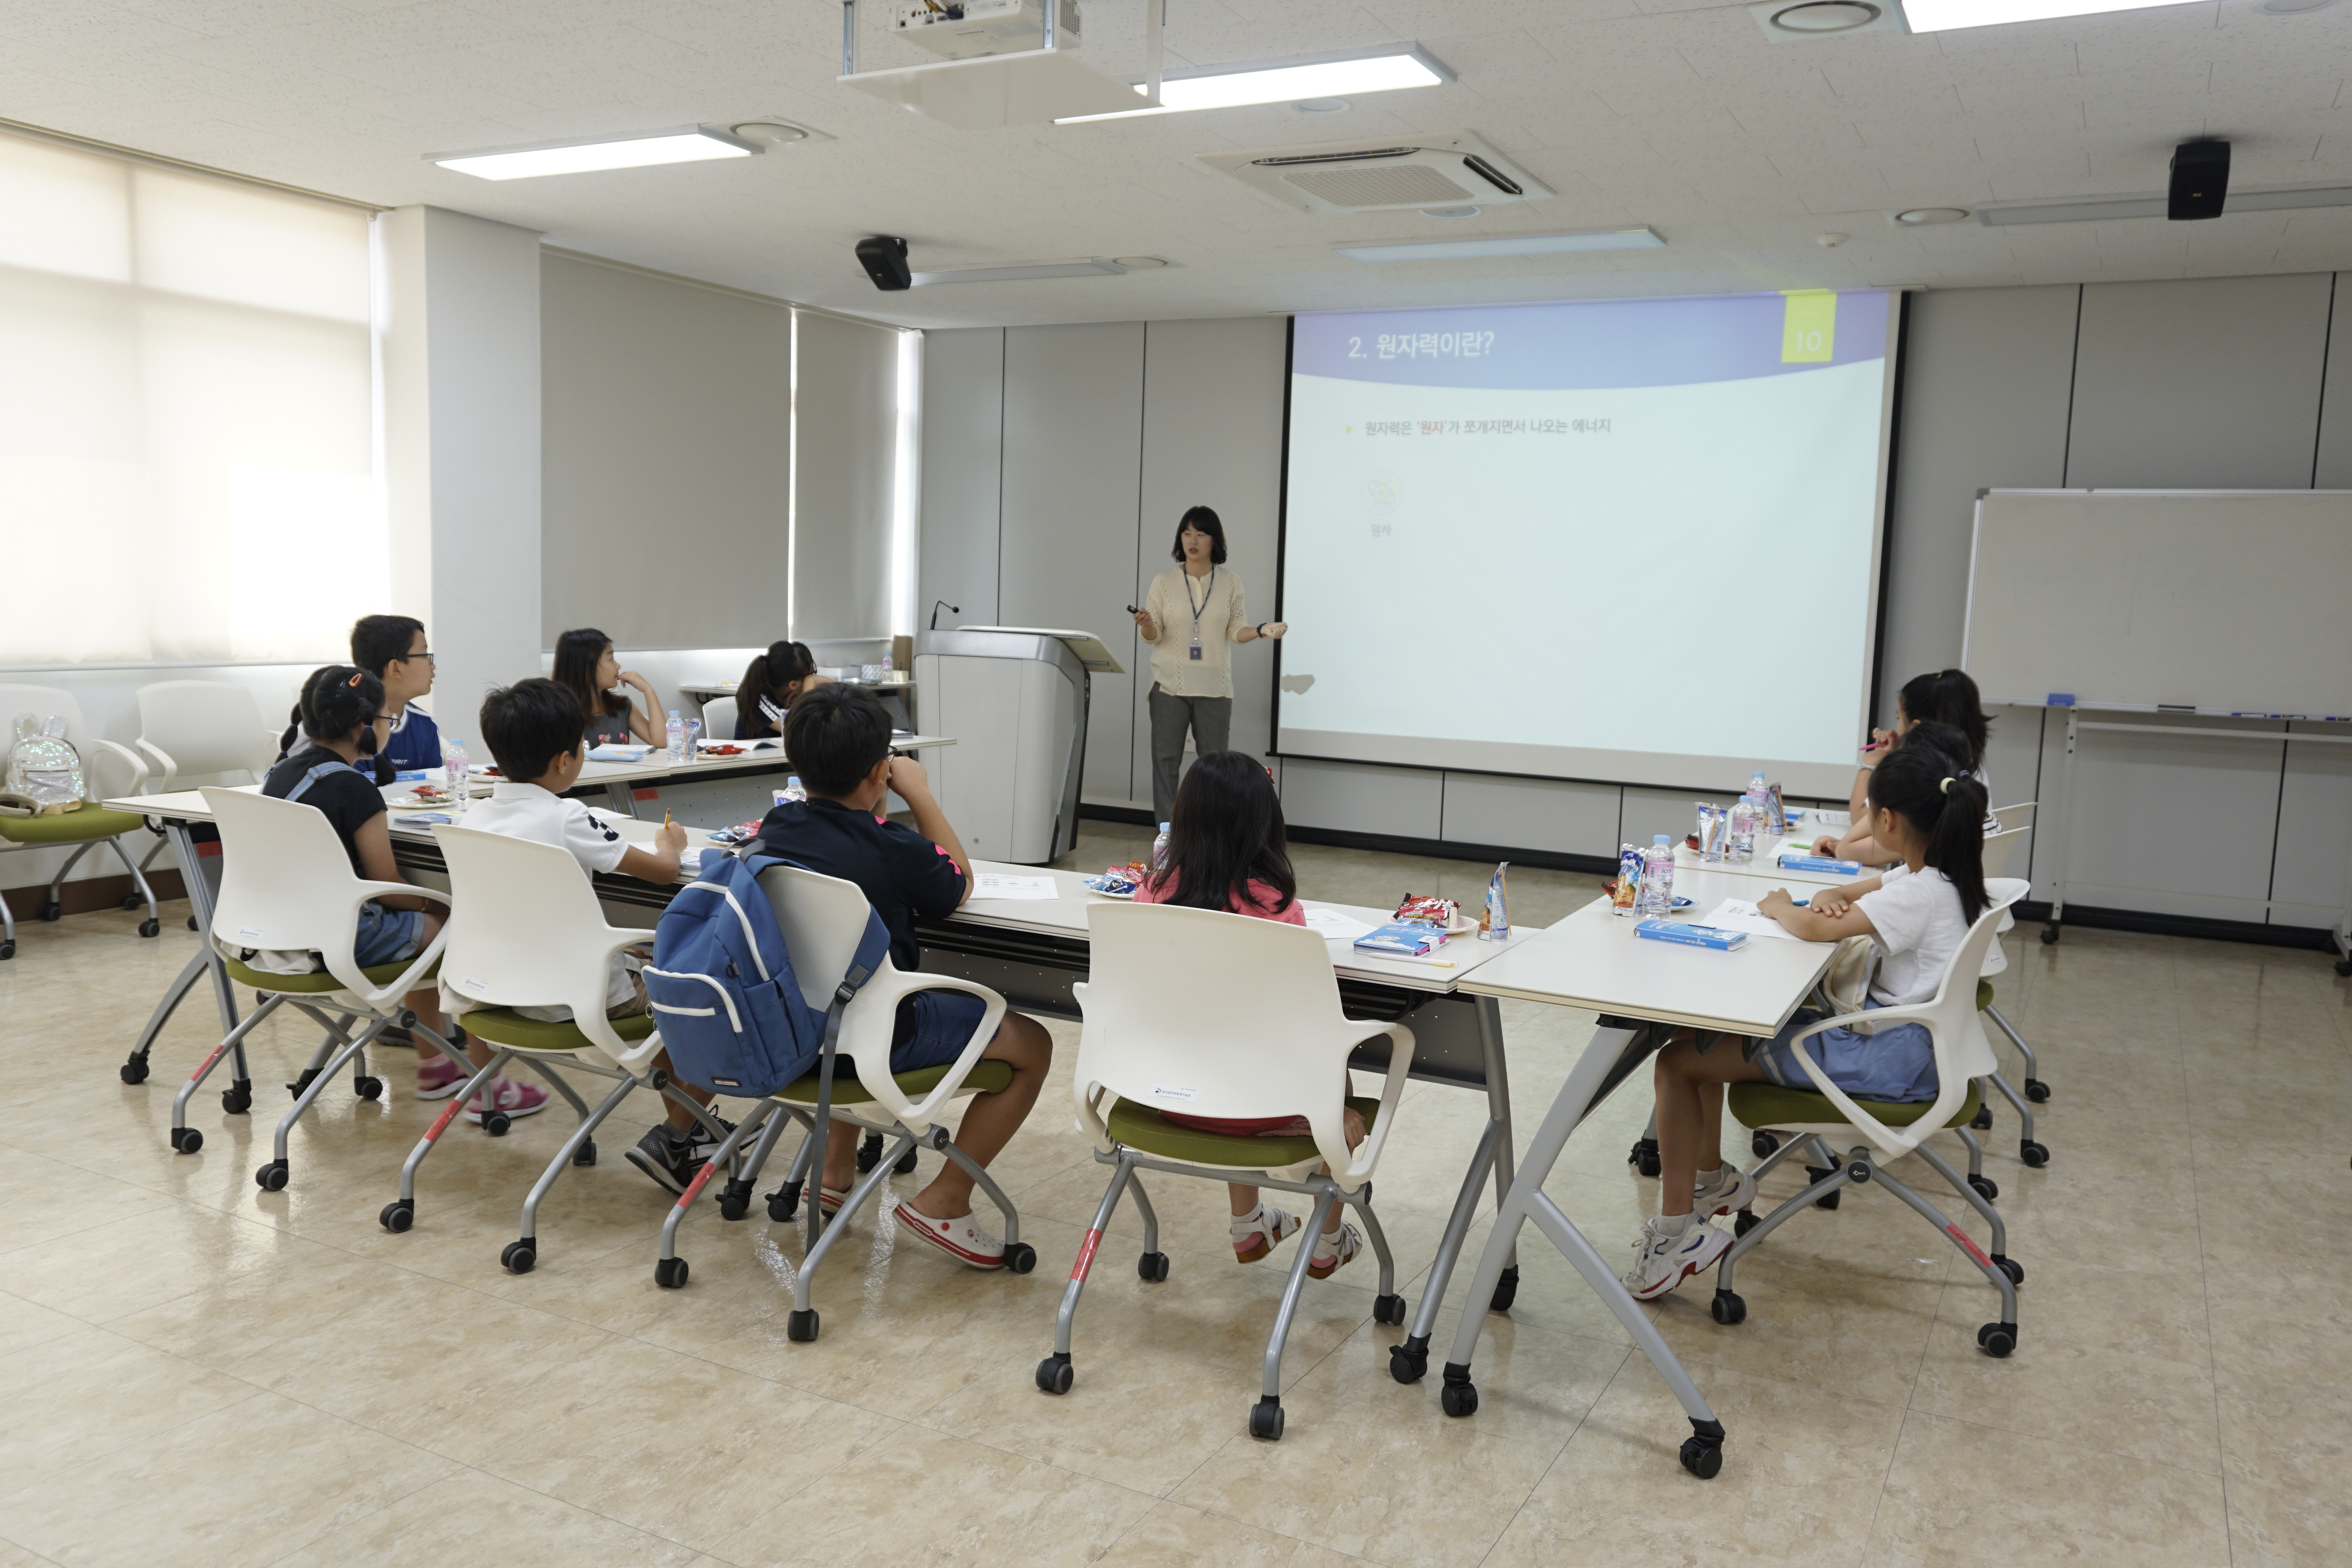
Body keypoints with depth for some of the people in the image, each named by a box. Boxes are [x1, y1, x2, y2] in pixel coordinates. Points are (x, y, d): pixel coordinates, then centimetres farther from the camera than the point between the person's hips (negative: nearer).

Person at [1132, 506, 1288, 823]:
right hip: (1170, 686, -1)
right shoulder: (1164, 582, 0)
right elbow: (1154, 636, -1)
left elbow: (1235, 631, 4)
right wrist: (1146, 625, -23)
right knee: (1165, 760, 0)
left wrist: (1262, 630, -15)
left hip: (1214, 688, 1)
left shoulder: (1230, 583, 3)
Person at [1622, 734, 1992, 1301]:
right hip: (1885, 1026, 11)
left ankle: (1677, 1231, -7)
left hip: (1894, 1056, -11)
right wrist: (1831, 896, -1)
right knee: (1697, 1028, 14)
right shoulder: (1934, 872, 6)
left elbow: (1815, 929, -30)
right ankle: (1712, 1178, 25)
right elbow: (1874, 887, 24)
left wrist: (1782, 908, -6)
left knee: (1676, 1063, -14)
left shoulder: (1923, 892, -24)